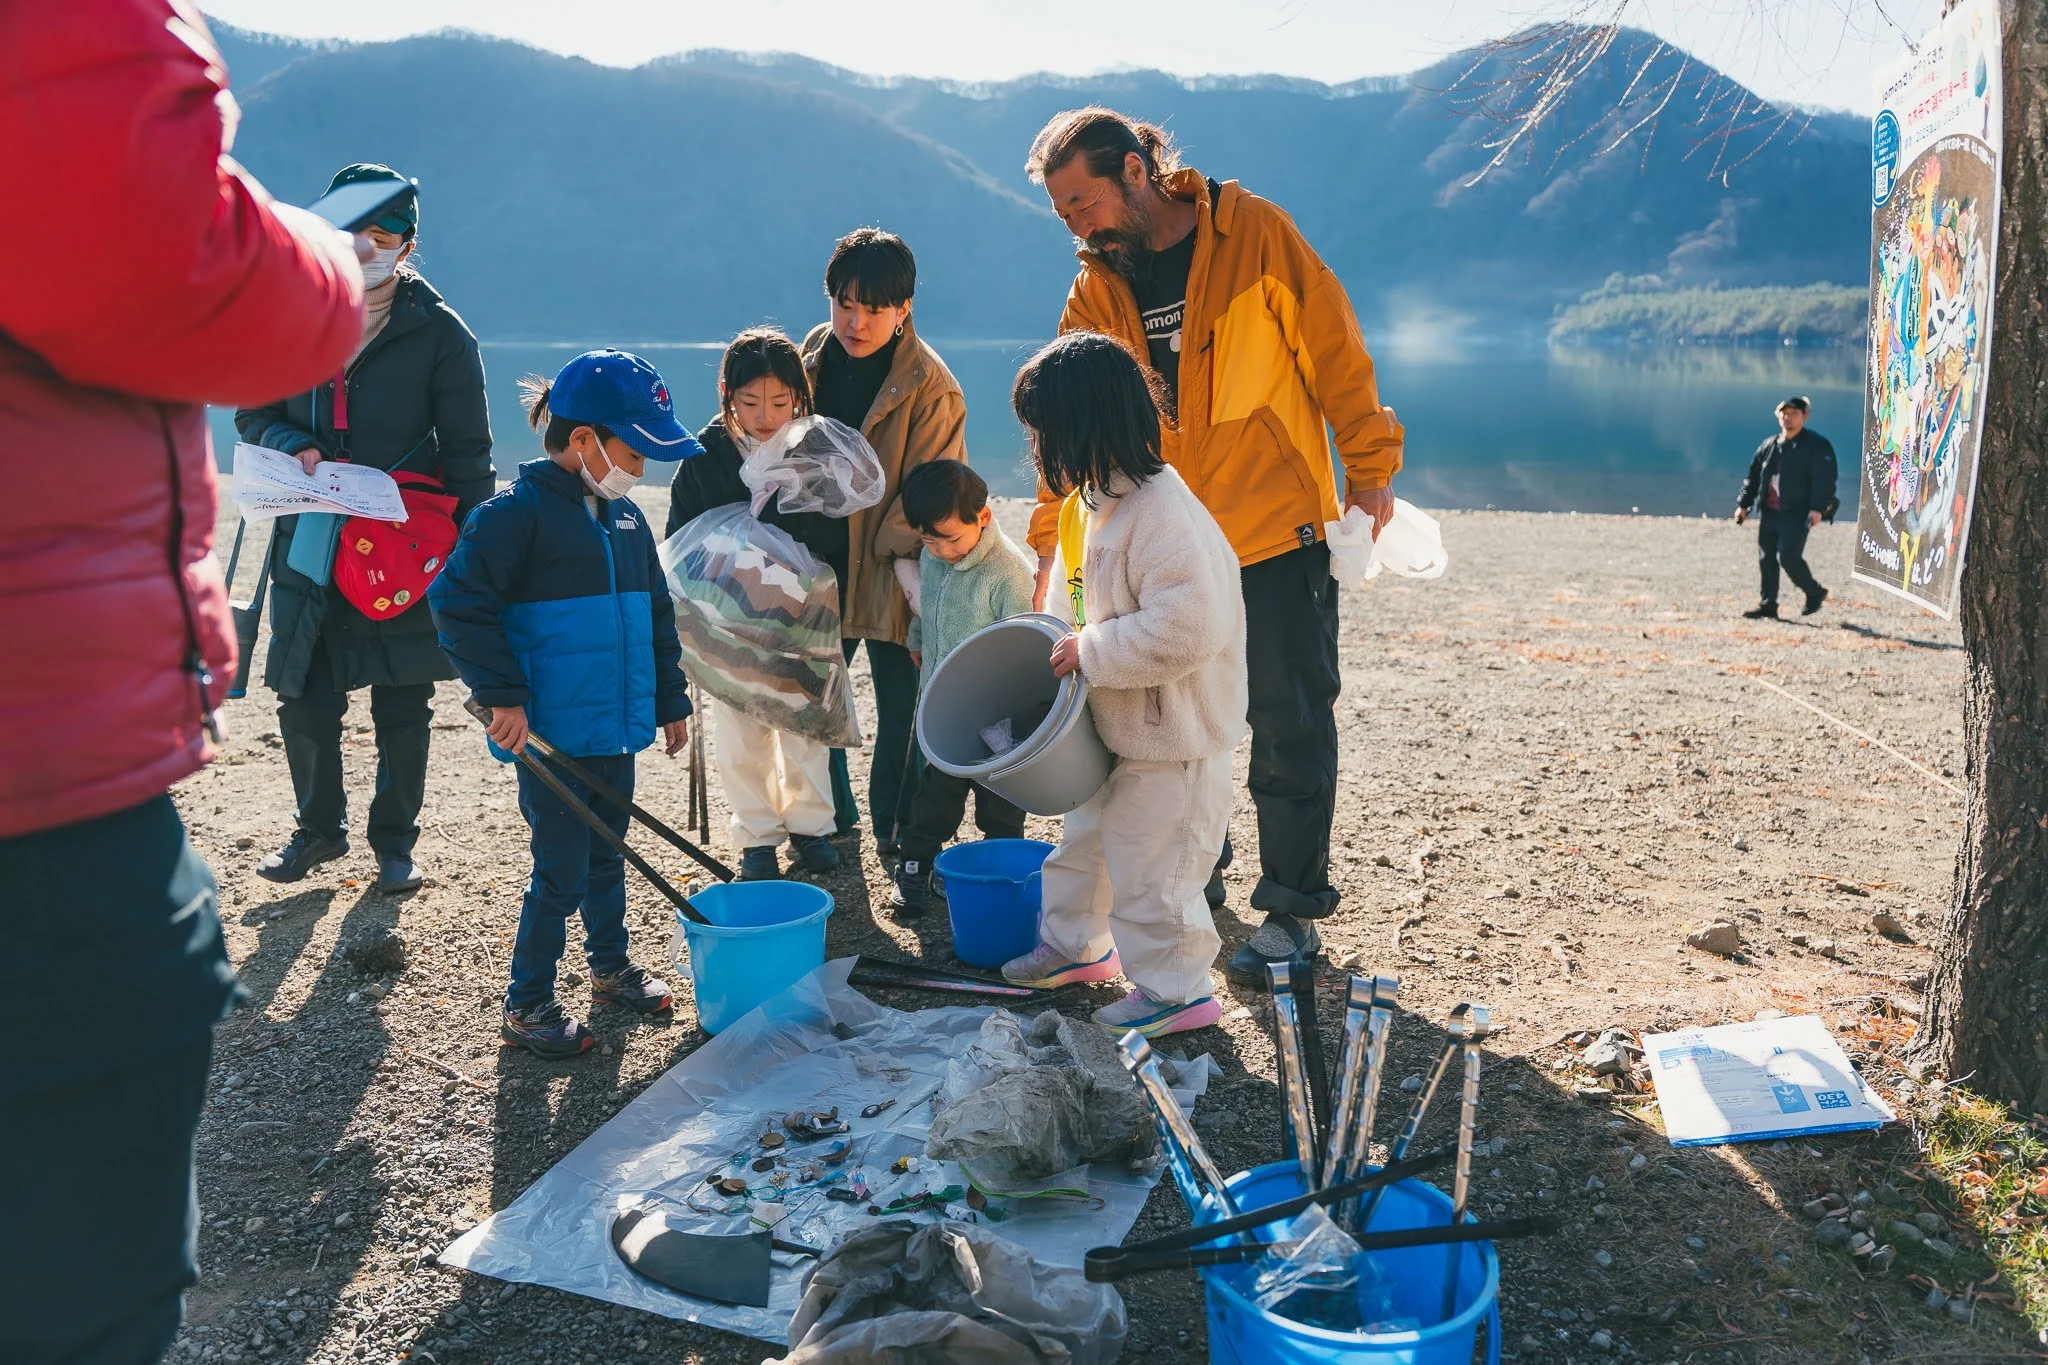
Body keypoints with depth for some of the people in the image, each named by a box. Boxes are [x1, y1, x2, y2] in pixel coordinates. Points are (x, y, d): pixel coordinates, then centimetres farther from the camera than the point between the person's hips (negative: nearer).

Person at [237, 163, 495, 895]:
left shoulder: (439, 332, -3)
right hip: (308, 537, 3)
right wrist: (296, 447, -10)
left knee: (403, 707, 7)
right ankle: (321, 828, 28)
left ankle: (395, 841, 24)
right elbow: (253, 412, 13)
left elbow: (468, 453, -2)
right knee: (303, 700, 6)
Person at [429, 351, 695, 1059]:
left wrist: (670, 699, 17)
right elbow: (457, 602, -17)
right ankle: (527, 1004, 14)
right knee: (562, 872, -1)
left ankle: (611, 966, 38)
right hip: (553, 734, -7)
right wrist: (503, 695, -18)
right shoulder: (519, 513, -14)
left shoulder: (625, 517, 10)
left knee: (605, 854, 21)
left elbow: (656, 613, 18)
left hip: (617, 728, 7)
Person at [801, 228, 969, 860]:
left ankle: (895, 831, 20)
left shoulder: (929, 385, -15)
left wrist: (886, 547, -16)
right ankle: (833, 818, 34)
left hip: (890, 574, -5)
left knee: (900, 710, 4)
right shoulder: (815, 353, 4)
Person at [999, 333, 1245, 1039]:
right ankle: (1074, 942, 46)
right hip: (1114, 728, 10)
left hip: (1173, 742, -10)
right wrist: (1073, 644, 6)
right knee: (1086, 842, 25)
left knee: (1149, 869, 3)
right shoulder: (1096, 500, 5)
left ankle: (1174, 989, 23)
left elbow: (1187, 628, -34)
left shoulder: (1163, 512, -27)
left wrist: (1091, 650, -25)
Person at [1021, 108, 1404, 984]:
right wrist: (1047, 540, -5)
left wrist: (1369, 469, -4)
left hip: (1278, 529, -4)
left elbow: (1333, 347, -4)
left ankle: (1293, 910, 14)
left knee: (1290, 729, 2)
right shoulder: (1097, 289, 4)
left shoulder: (1253, 232, -8)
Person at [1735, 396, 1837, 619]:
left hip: (1796, 514, -6)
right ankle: (1767, 605, 11)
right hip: (1768, 512, 6)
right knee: (1766, 559, 4)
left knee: (1788, 556, -16)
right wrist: (1743, 504, 14)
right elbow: (1753, 476, 21)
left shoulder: (1817, 445, -3)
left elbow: (1825, 479, -11)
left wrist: (1817, 508, -22)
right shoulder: (1769, 446, 16)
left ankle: (1815, 592, 7)